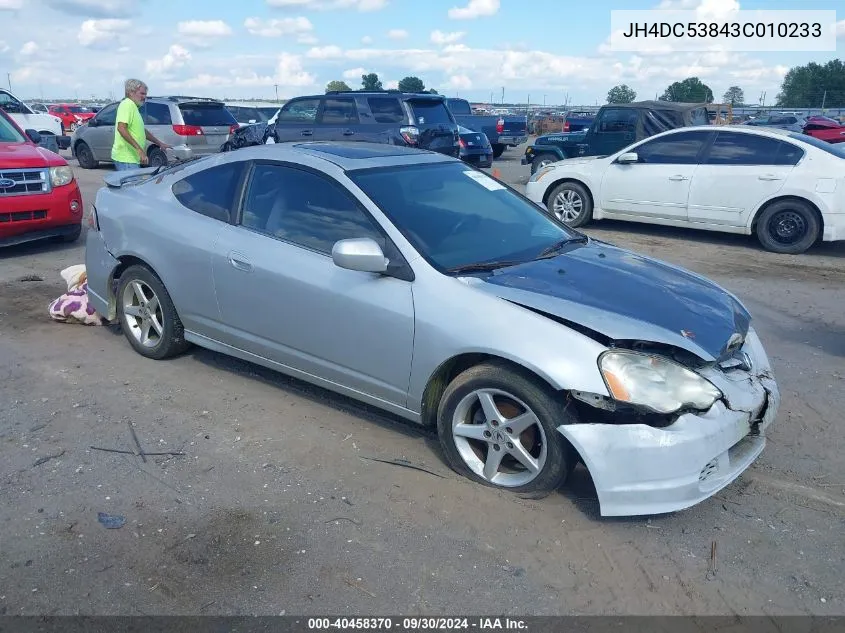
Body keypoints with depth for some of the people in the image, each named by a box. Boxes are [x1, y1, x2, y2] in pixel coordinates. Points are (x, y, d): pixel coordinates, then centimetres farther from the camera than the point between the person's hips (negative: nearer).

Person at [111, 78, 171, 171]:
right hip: (126, 159, -10)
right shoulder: (127, 104, -11)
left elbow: (142, 131, 32)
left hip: (132, 158, 10)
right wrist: (139, 149, -29)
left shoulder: (134, 107, 20)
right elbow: (121, 128, -25)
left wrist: (160, 143, 30)